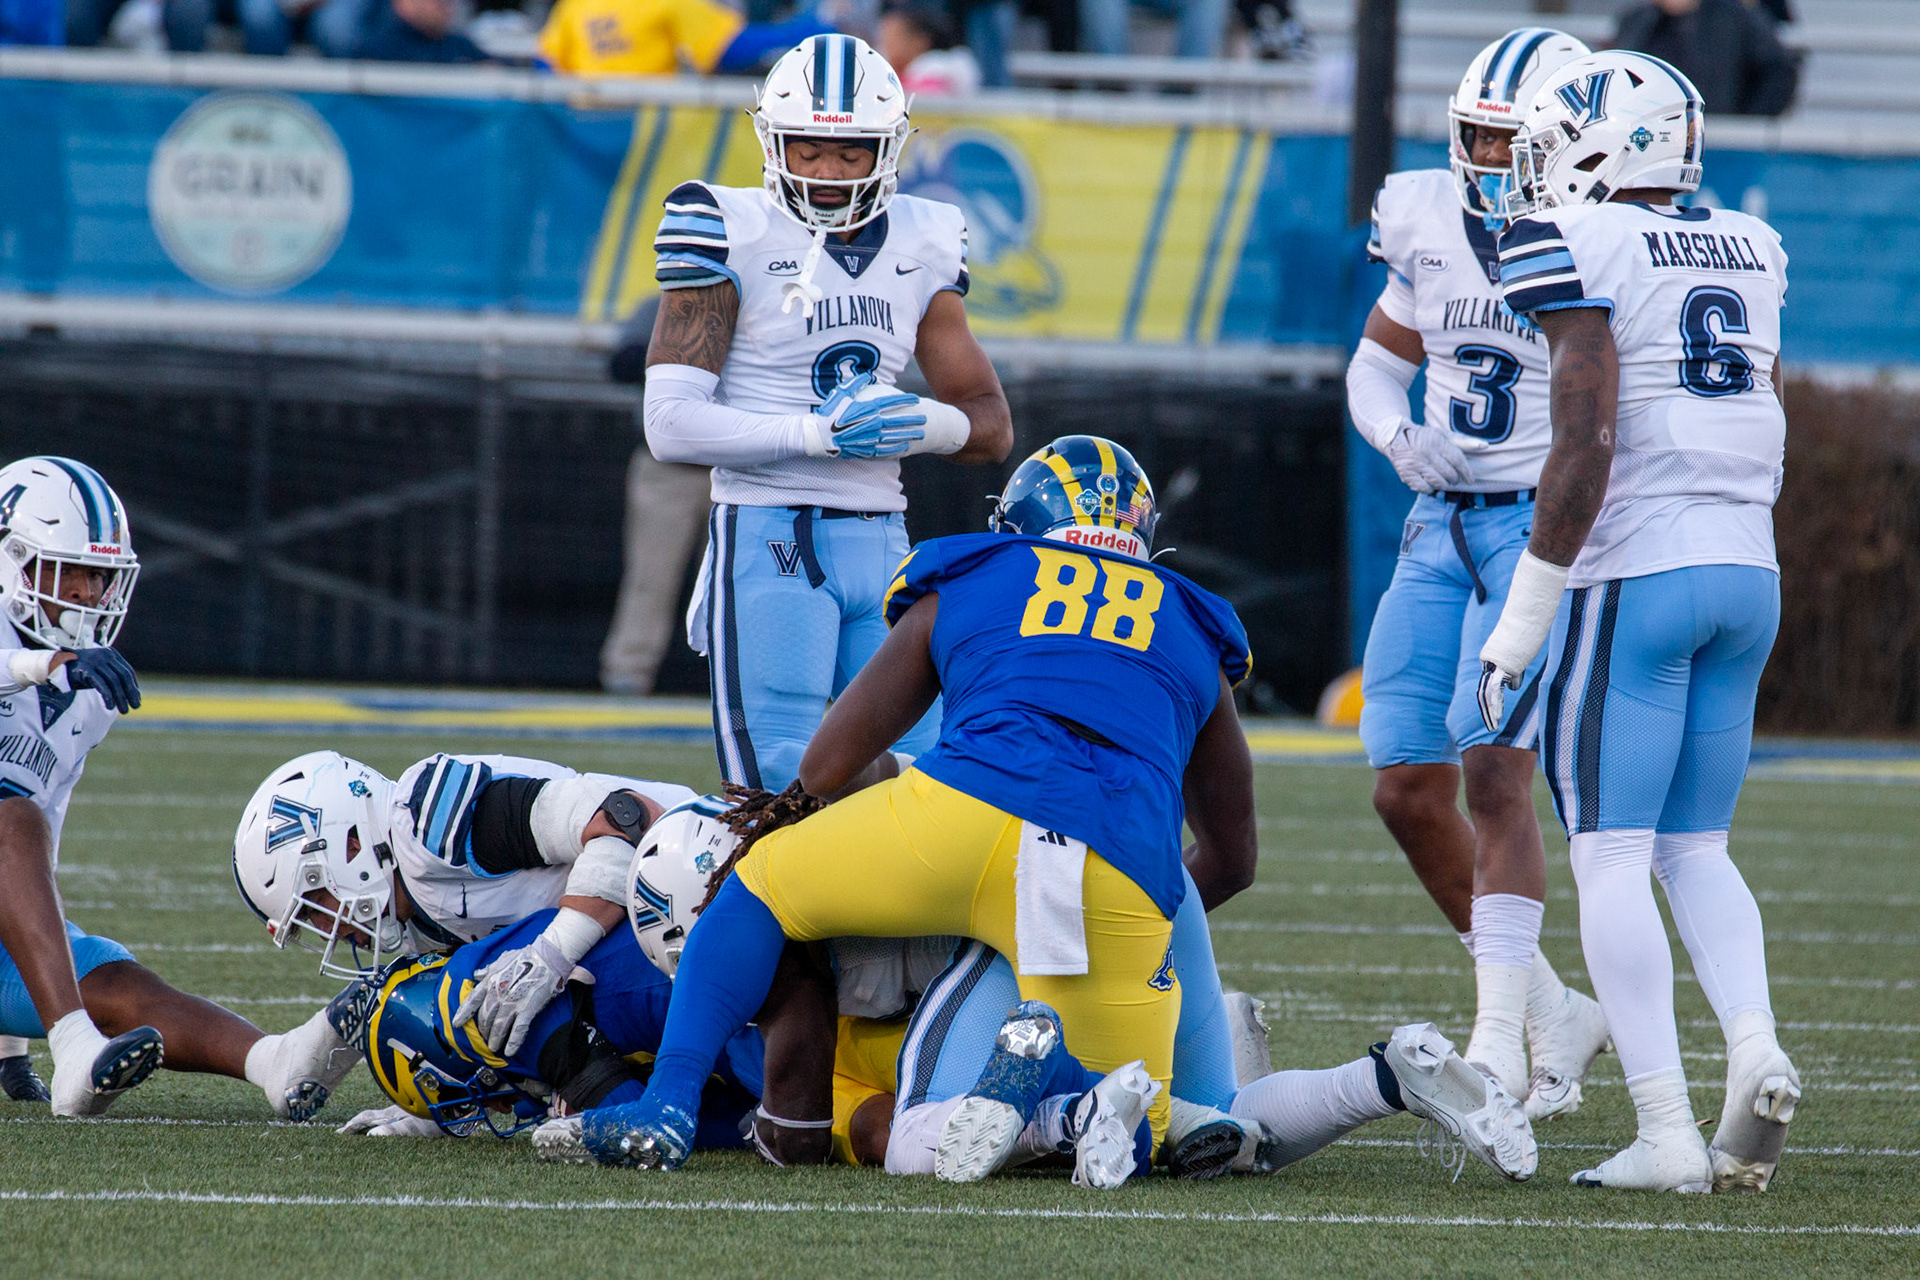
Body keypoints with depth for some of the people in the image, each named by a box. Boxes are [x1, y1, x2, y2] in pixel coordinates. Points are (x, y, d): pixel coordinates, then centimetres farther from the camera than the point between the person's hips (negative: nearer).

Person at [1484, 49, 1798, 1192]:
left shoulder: (1581, 250, -9)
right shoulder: (1750, 252, 12)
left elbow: (1585, 449, -15)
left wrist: (1519, 626, -11)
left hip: (1636, 573, -7)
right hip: (1750, 574, 7)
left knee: (1613, 854, -2)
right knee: (1696, 846, 15)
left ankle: (1667, 1130, -10)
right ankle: (1756, 1049, -9)